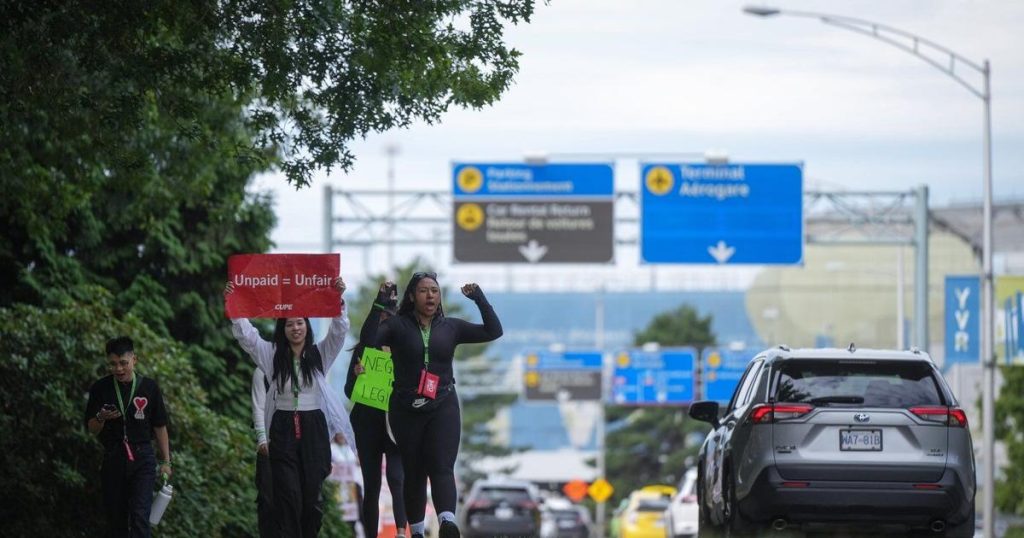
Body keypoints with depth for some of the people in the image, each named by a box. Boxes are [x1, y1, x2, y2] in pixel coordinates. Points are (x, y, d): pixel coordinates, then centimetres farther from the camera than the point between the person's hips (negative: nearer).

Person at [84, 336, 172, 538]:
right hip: (113, 458, 2)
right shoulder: (100, 389, -1)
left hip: (142, 457, -2)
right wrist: (101, 418, -19)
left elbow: (160, 427, 6)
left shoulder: (149, 387, -1)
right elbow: (92, 429, 4)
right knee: (116, 515, 7)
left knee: (139, 515, -13)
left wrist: (165, 462, 6)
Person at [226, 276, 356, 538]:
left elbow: (339, 331, -7)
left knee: (313, 494, 1)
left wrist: (339, 300, -22)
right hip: (283, 430, 0)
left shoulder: (320, 354, 6)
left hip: (314, 429, 0)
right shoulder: (272, 355, 7)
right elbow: (246, 335, -2)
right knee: (287, 496, -7)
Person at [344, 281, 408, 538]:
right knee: (371, 485, 5)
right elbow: (349, 392, 3)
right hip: (368, 423, 2)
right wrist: (357, 374, -15)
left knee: (396, 477, -18)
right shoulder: (363, 351, 7)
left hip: (396, 423, -2)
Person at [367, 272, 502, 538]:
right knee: (413, 472, 5)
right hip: (406, 409, 0)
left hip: (443, 407, 0)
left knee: (442, 468, -16)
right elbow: (369, 339, -12)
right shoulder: (397, 326, 2)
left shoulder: (450, 327, 8)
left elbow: (493, 331, 5)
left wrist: (479, 298, -3)